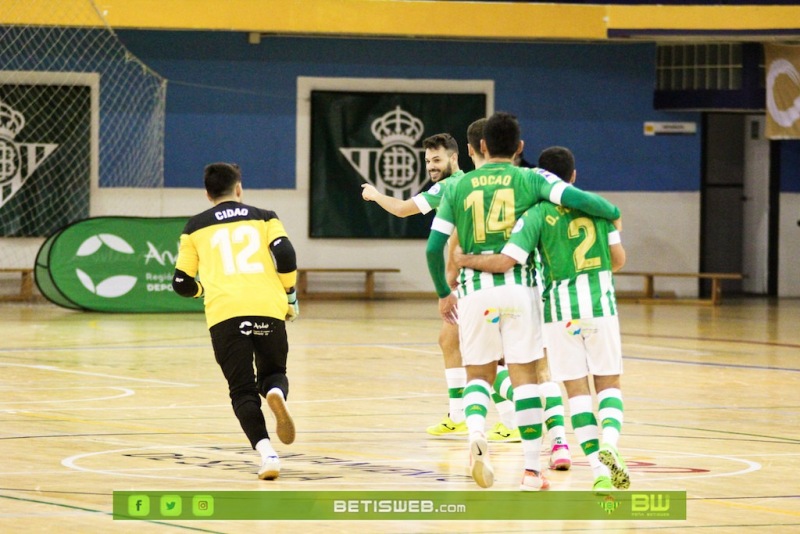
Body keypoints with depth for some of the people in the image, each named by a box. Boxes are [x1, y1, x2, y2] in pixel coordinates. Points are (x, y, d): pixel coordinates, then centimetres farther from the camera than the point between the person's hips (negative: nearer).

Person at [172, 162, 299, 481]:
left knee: (242, 391, 6)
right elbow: (285, 255, -1)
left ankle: (267, 454, -16)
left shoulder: (196, 227, 18)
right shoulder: (264, 218, 16)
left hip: (224, 312, -1)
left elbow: (182, 284, 18)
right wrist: (290, 296, 13)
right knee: (273, 372, 22)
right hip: (268, 308, 1)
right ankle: (276, 395, -16)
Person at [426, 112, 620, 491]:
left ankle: (477, 435, -16)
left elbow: (433, 247, 6)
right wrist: (612, 212, 7)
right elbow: (576, 198, -12)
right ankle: (531, 469, 4)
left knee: (478, 374, 14)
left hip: (475, 289, 1)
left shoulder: (459, 187, 9)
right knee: (524, 375, 5)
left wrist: (443, 293, 19)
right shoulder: (530, 180, 3)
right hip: (519, 286, -1)